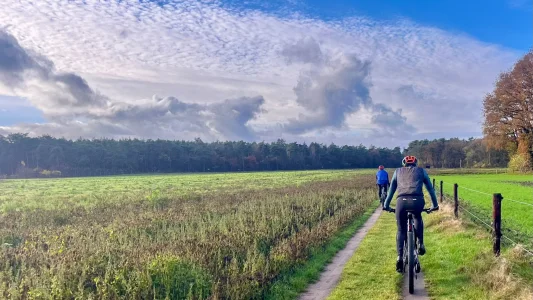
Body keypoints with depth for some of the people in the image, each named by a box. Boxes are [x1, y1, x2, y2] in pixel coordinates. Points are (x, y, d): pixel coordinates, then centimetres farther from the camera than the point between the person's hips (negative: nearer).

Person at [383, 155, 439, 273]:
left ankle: (400, 257, 1)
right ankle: (421, 244, 23)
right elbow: (430, 188, 31)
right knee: (418, 218, 34)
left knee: (401, 230, 15)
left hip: (402, 201, 0)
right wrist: (435, 204, 39)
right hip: (417, 201, 0)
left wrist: (386, 205, 38)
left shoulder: (398, 171, 27)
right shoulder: (421, 171, 26)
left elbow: (391, 190, 31)